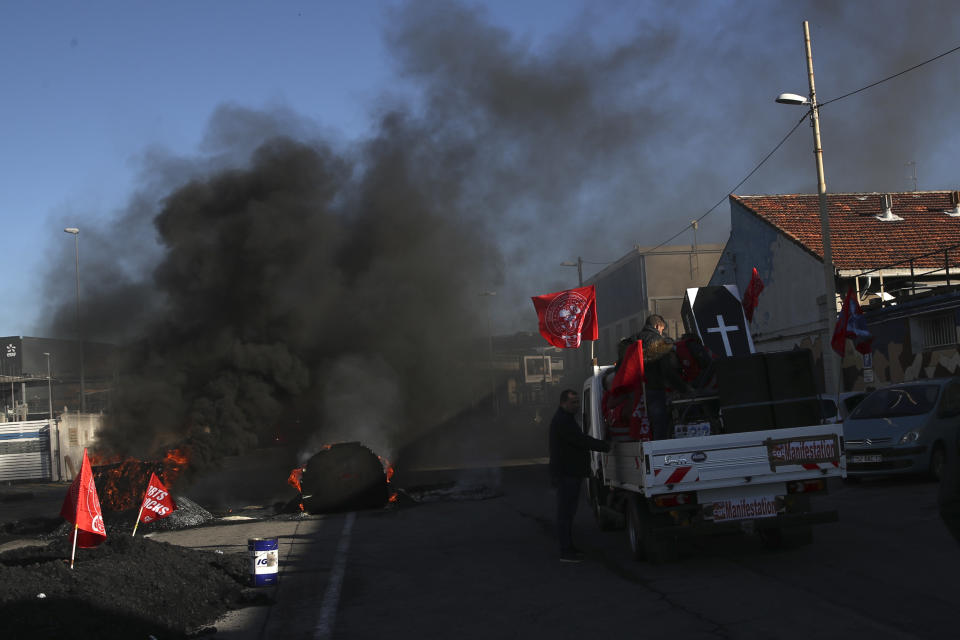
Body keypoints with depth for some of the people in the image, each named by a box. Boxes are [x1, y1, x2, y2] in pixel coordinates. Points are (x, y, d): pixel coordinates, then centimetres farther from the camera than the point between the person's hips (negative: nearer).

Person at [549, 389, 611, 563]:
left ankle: (568, 548, 22)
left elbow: (580, 441, 22)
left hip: (570, 473, 11)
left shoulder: (565, 419, 19)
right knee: (566, 512, -9)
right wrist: (607, 446, -20)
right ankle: (566, 552, -8)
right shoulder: (562, 421, -17)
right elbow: (582, 441, -23)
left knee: (567, 512, 15)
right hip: (566, 474, -11)